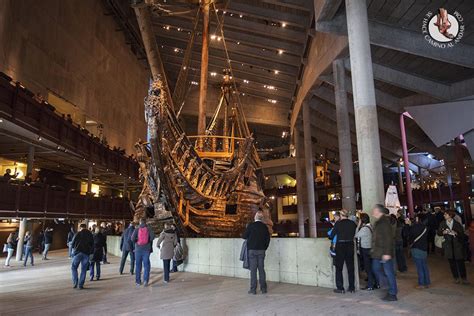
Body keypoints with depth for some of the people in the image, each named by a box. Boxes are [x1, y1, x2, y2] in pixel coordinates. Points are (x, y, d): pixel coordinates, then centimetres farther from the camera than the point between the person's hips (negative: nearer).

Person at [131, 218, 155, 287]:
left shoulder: (137, 229, -1)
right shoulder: (149, 228, -1)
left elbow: (132, 238, -12)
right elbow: (152, 236, -15)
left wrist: (136, 242, 7)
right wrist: (149, 241, 3)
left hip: (138, 249, 1)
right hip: (147, 249, 0)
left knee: (138, 265, 11)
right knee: (146, 265, 6)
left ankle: (138, 281, 15)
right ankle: (146, 280, -6)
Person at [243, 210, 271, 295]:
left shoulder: (251, 225, -10)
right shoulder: (265, 227, 2)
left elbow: (244, 236, -5)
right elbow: (268, 239, 6)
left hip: (252, 250, -3)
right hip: (261, 250, 3)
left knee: (253, 269, 1)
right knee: (261, 269, 10)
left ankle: (253, 289, 3)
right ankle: (263, 288, 14)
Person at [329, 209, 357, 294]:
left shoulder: (338, 223, -10)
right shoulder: (352, 223, -1)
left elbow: (331, 235, -6)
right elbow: (354, 234, 5)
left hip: (340, 246, -3)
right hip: (350, 246, 4)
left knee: (339, 268, 6)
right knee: (350, 267, 14)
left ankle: (340, 288, 6)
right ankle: (352, 287, 19)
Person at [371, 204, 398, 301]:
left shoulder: (384, 222, -17)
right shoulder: (378, 222, 13)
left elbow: (388, 238, -21)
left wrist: (387, 253, -24)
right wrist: (374, 249, 21)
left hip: (385, 253, -10)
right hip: (378, 252, 10)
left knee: (389, 272, -1)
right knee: (376, 268, 15)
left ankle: (392, 294, 8)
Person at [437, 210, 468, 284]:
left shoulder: (457, 224, -2)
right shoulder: (443, 224, 4)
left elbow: (462, 233, -2)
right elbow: (438, 233, 7)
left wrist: (455, 233, -20)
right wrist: (443, 232, -12)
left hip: (457, 244, -2)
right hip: (448, 245, 2)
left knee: (460, 261, -1)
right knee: (452, 262, 6)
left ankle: (464, 278, 11)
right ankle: (456, 278, 18)